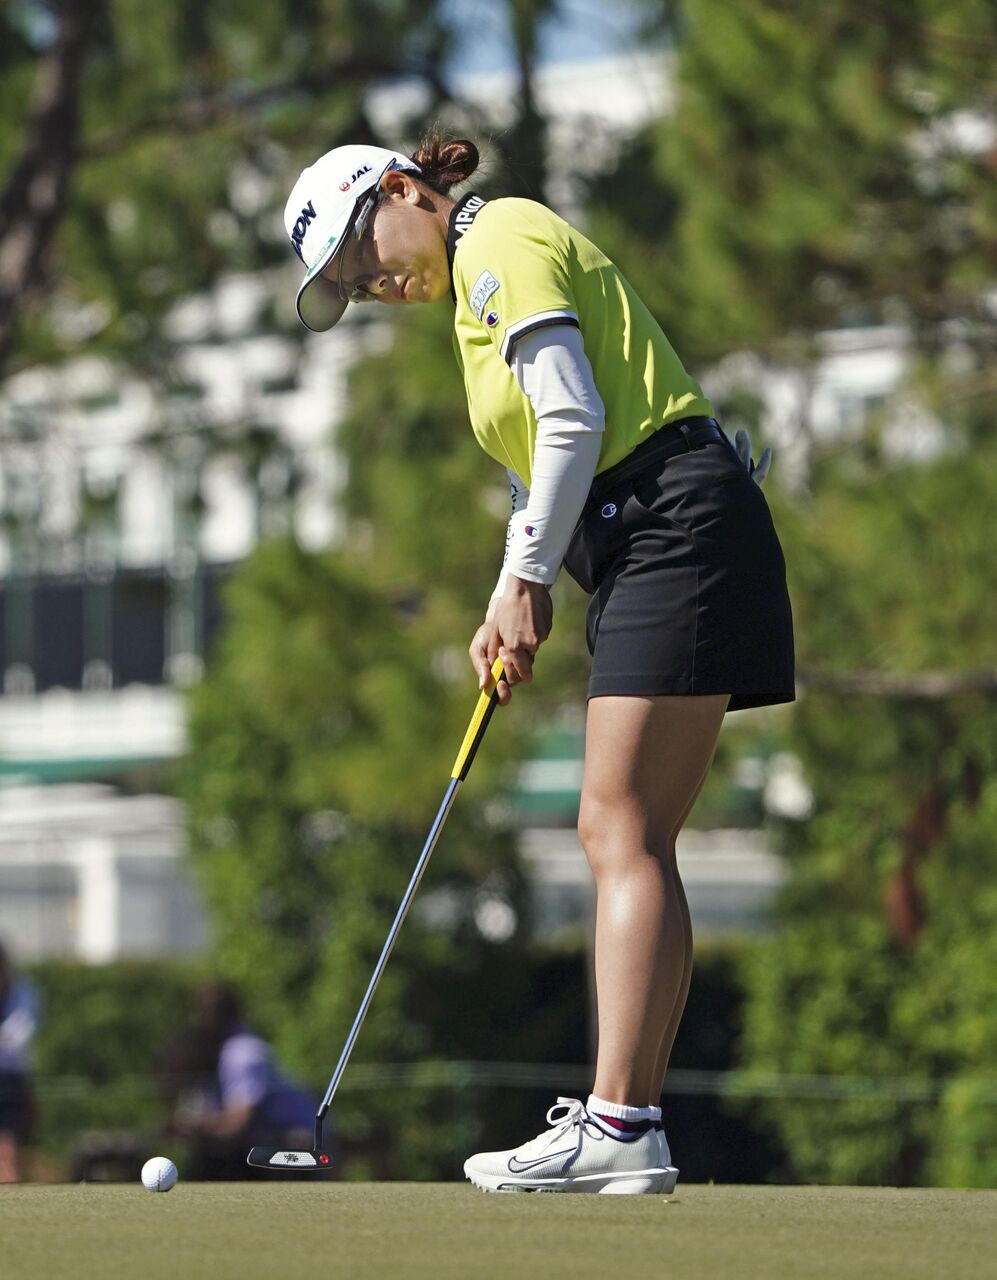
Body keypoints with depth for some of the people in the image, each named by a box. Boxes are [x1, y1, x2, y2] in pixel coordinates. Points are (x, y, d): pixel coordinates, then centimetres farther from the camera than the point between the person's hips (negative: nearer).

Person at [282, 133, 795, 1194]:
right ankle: (621, 1116, 2)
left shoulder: (501, 240, -5)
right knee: (619, 834, 5)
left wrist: (526, 580, -10)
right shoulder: (479, 284, 25)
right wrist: (511, 609, 10)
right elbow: (547, 459, 23)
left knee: (622, 831, -14)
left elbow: (573, 418, -15)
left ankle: (621, 1130, -18)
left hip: (676, 525, -10)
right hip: (648, 548, 10)